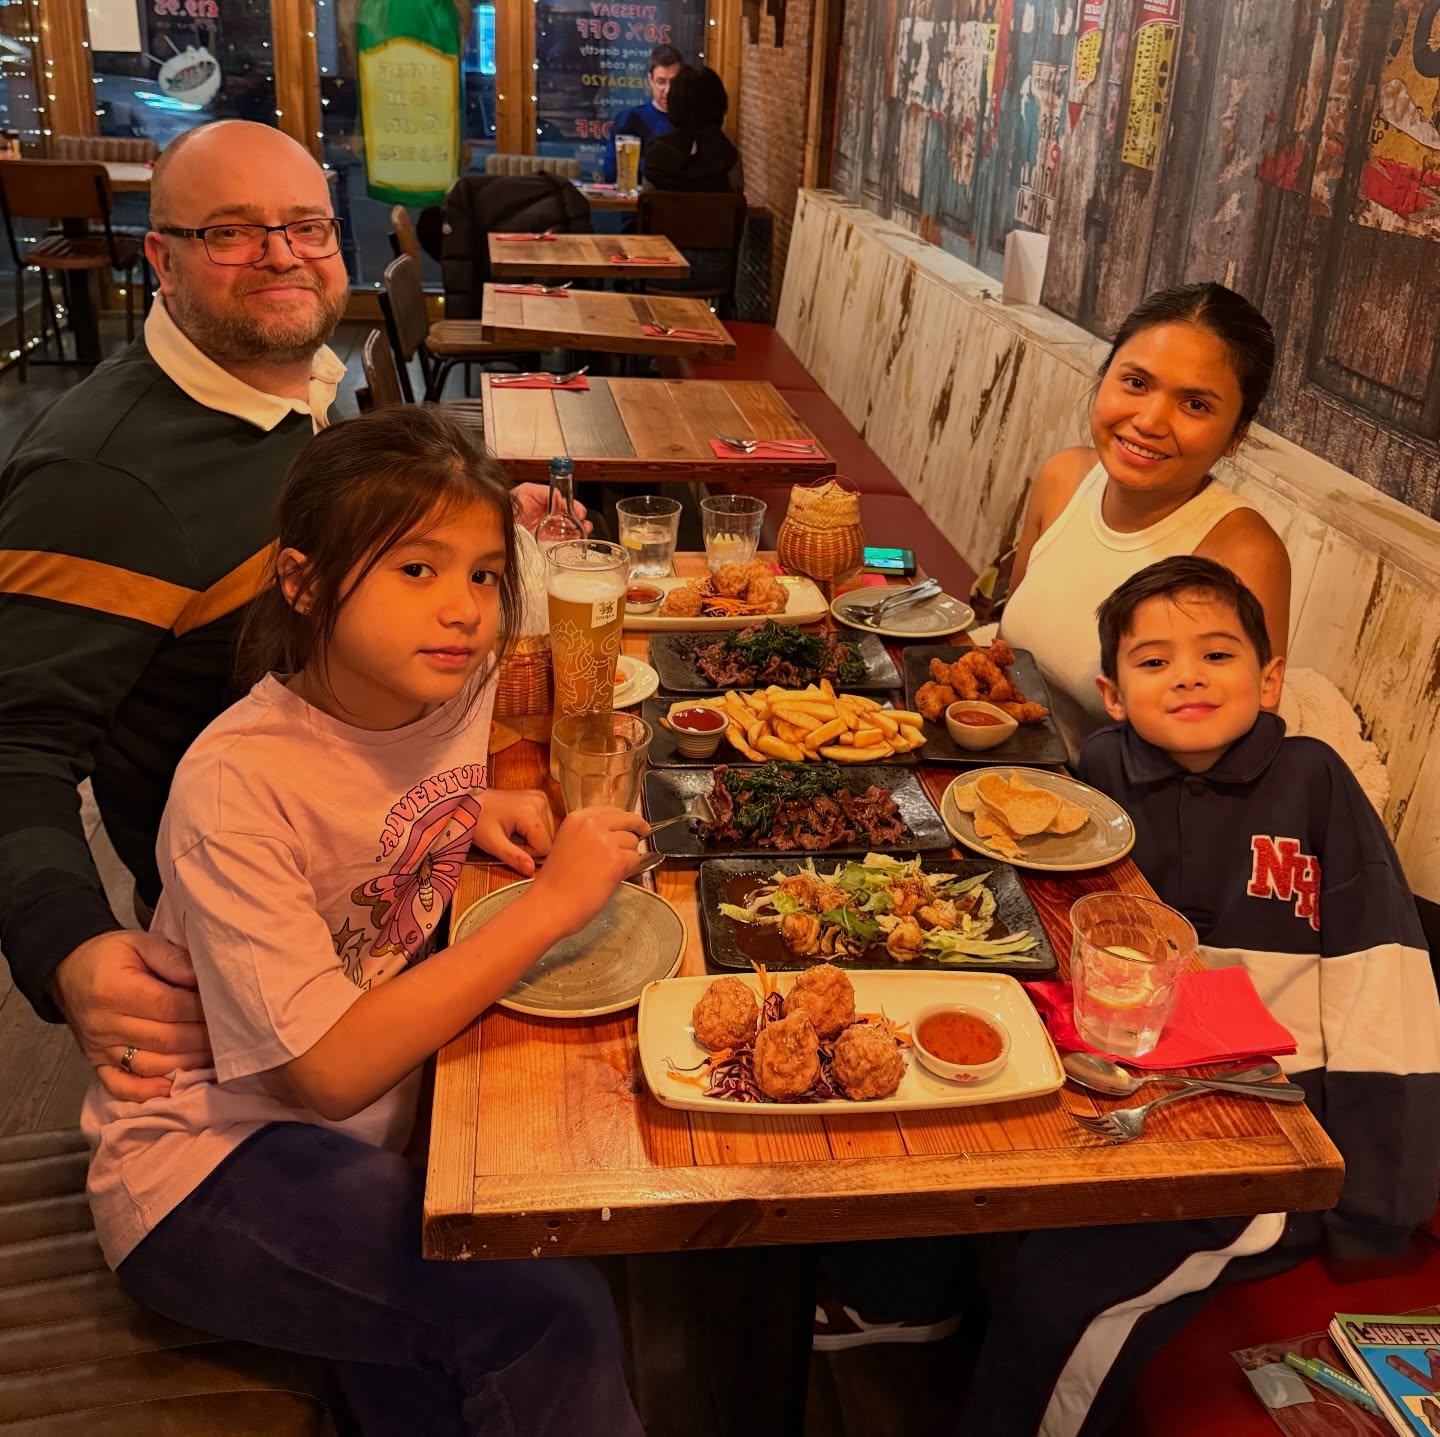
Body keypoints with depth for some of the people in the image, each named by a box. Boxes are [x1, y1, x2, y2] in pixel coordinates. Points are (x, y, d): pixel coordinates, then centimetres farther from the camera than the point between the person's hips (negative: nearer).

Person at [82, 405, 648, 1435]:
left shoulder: (458, 682, -7)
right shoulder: (236, 783, -26)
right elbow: (333, 1068, -27)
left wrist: (474, 811, -5)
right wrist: (552, 904, -29)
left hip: (373, 1115, 6)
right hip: (206, 1160, -6)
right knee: (550, 1317, -19)